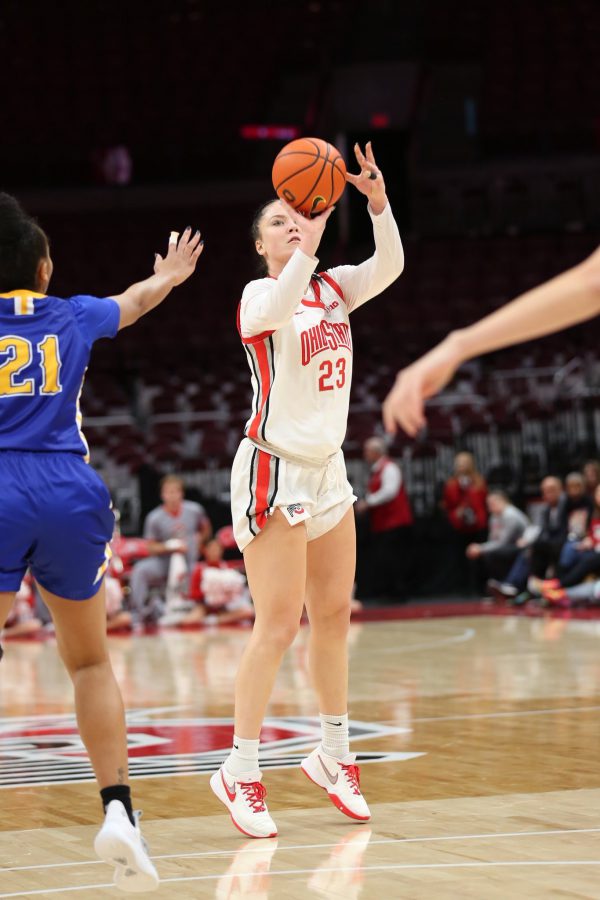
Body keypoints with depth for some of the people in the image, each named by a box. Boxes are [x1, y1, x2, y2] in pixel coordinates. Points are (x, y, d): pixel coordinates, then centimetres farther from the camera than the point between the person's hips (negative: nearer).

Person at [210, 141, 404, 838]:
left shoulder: (333, 288, 9)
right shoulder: (260, 295, -9)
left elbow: (389, 266, -8)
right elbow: (273, 310, -33)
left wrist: (378, 201, -23)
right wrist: (309, 245, -43)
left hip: (327, 468, 7)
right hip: (273, 471, -7)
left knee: (333, 615, 12)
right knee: (278, 625, -11)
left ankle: (333, 755, 24)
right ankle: (240, 772, -6)